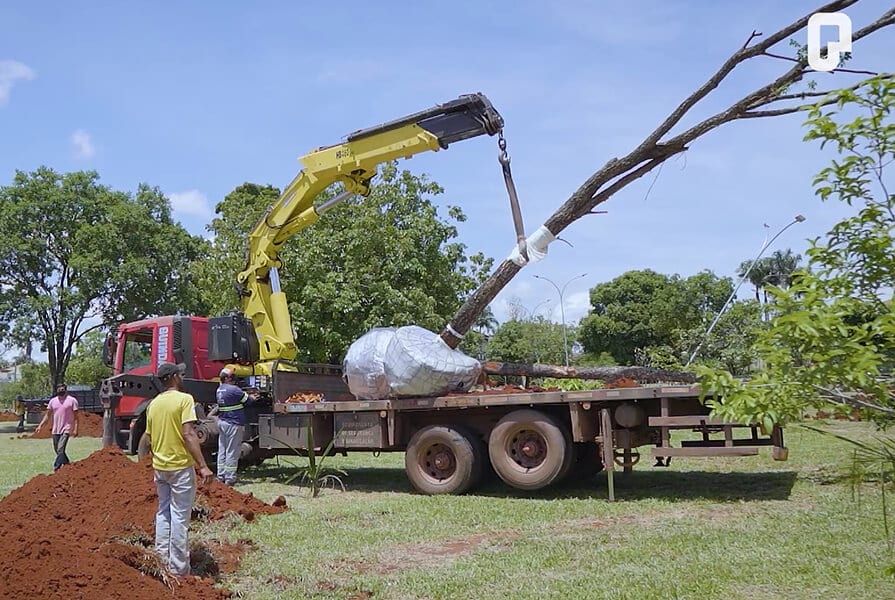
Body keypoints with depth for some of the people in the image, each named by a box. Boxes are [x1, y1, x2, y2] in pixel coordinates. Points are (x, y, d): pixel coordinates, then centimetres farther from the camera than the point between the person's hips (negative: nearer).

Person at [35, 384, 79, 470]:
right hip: (55, 430, 6)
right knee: (57, 450, 13)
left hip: (66, 430, -6)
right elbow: (48, 415, 13)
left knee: (61, 450, -16)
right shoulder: (53, 401, 10)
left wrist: (75, 429, -12)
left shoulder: (72, 400, -4)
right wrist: (40, 426, 2)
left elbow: (76, 416, -5)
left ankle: (56, 468, -16)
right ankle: (67, 464, 29)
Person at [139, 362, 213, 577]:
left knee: (163, 513, 18)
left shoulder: (154, 403, 8)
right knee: (180, 516, 0)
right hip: (180, 466, -7)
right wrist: (202, 466, -22)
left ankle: (162, 559, 24)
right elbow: (188, 434, -21)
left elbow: (147, 438, 12)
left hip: (159, 466, 7)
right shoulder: (184, 399, -12)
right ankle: (178, 568, 5)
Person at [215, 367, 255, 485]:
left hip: (222, 422, 9)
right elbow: (247, 400, -8)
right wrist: (253, 398, 12)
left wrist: (247, 396, 10)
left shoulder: (219, 390, 10)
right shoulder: (233, 389, -17)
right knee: (232, 451, -2)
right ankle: (230, 478, 1)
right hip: (233, 423, -9)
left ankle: (221, 476, 19)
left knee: (222, 450, 13)